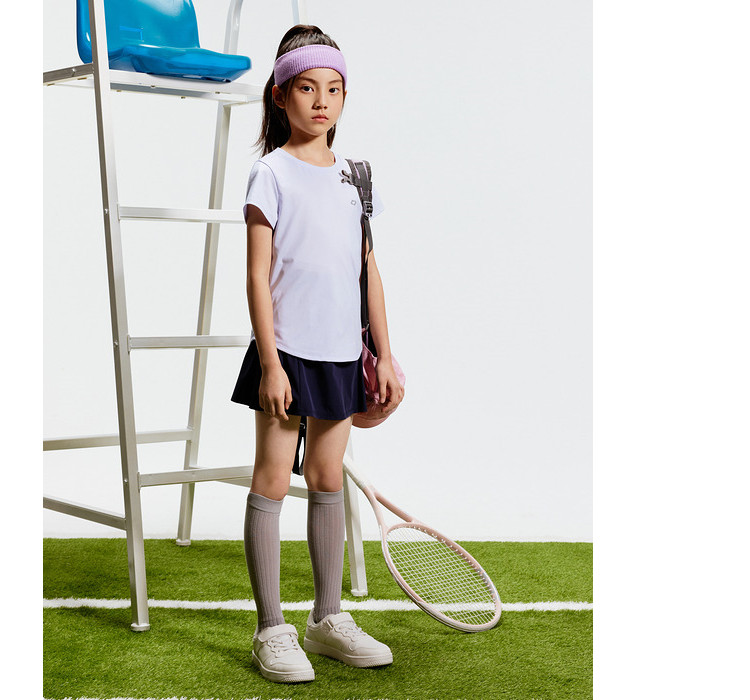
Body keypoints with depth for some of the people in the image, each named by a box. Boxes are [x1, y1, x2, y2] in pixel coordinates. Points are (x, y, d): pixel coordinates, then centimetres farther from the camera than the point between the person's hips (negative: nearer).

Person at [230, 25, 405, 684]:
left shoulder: (353, 175, 11)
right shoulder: (272, 173, -4)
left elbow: (369, 269, 13)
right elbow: (258, 275, -8)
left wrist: (385, 356, 10)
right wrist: (270, 362, -13)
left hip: (341, 354, 5)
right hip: (288, 351, -5)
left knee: (328, 481, 11)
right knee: (272, 483, -1)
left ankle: (328, 618, 20)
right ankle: (271, 630, 6)